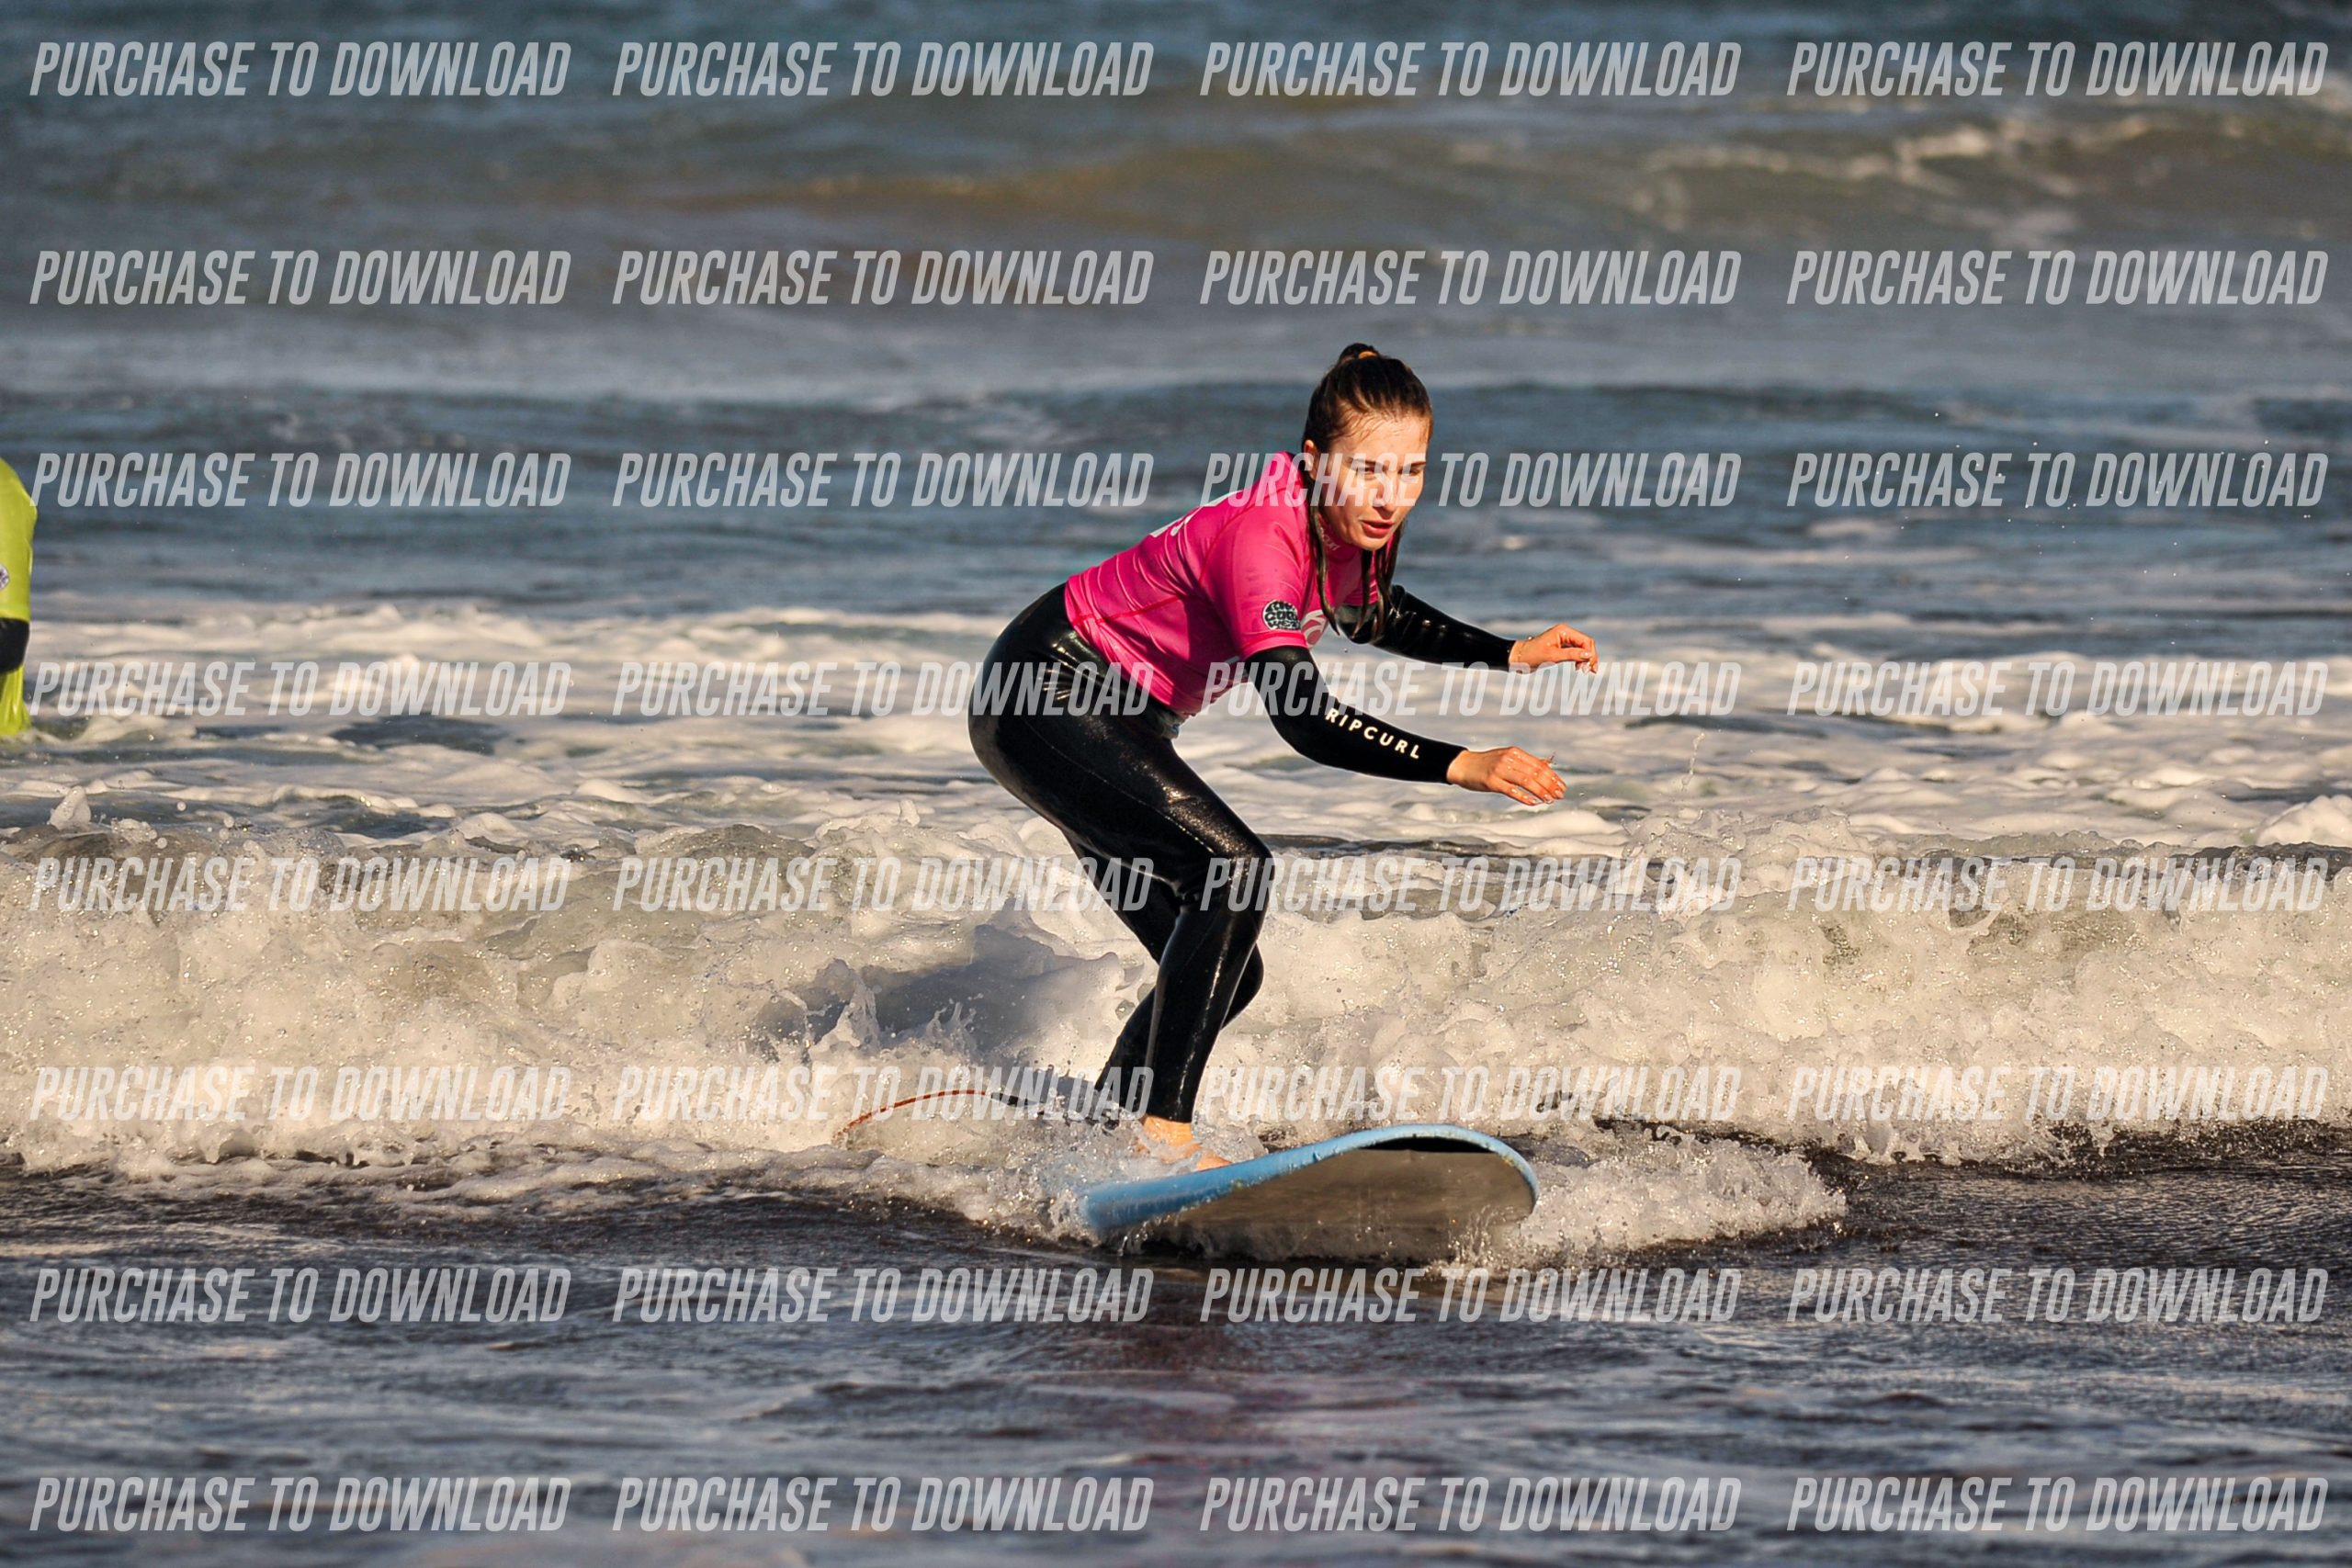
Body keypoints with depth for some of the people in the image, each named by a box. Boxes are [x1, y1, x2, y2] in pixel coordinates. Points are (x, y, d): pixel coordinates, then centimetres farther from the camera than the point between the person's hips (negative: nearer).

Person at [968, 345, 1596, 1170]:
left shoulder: (1354, 528, -5)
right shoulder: (1258, 536, -31)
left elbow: (1369, 614, 20)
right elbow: (1304, 717, -40)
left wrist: (1510, 654, 11)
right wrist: (1465, 767, -47)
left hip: (1113, 727, 9)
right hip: (1047, 697, -9)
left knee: (1223, 971, 5)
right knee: (1233, 870, -26)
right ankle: (1163, 1133, -27)